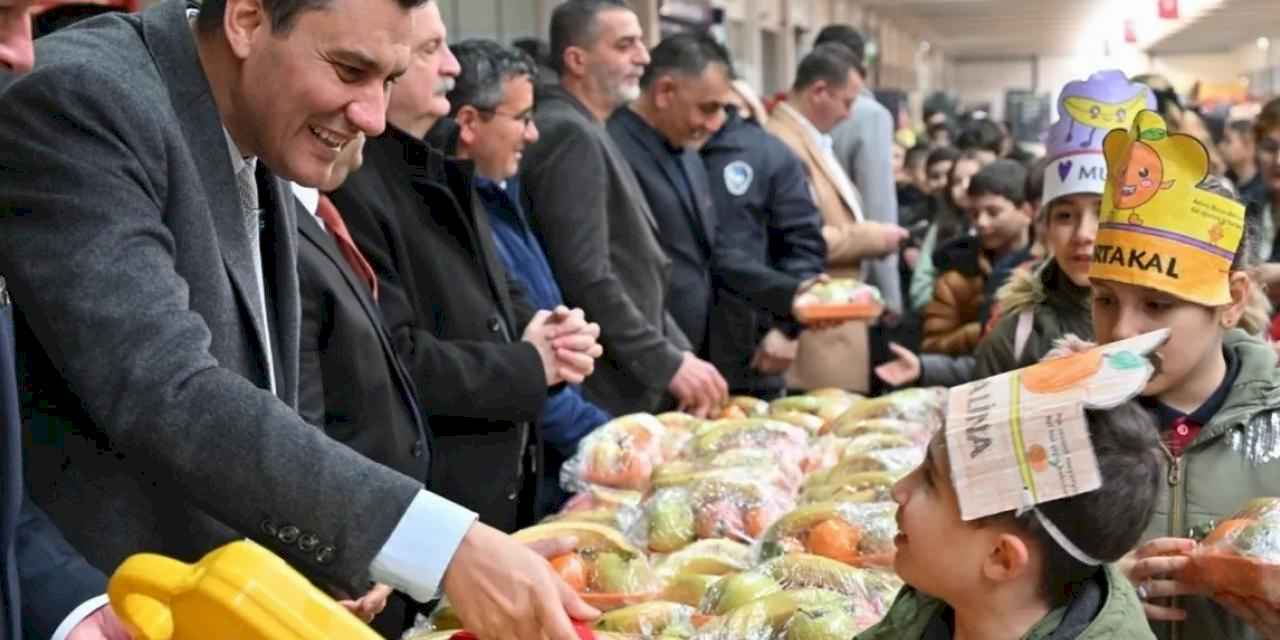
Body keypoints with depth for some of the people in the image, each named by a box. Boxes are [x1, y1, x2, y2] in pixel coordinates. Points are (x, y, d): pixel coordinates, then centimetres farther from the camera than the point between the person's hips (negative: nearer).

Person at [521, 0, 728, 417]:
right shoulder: (569, 135, -14)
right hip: (602, 399, -9)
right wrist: (668, 364, -16)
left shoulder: (589, 133, 15)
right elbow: (587, 278, -22)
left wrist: (679, 352, 10)